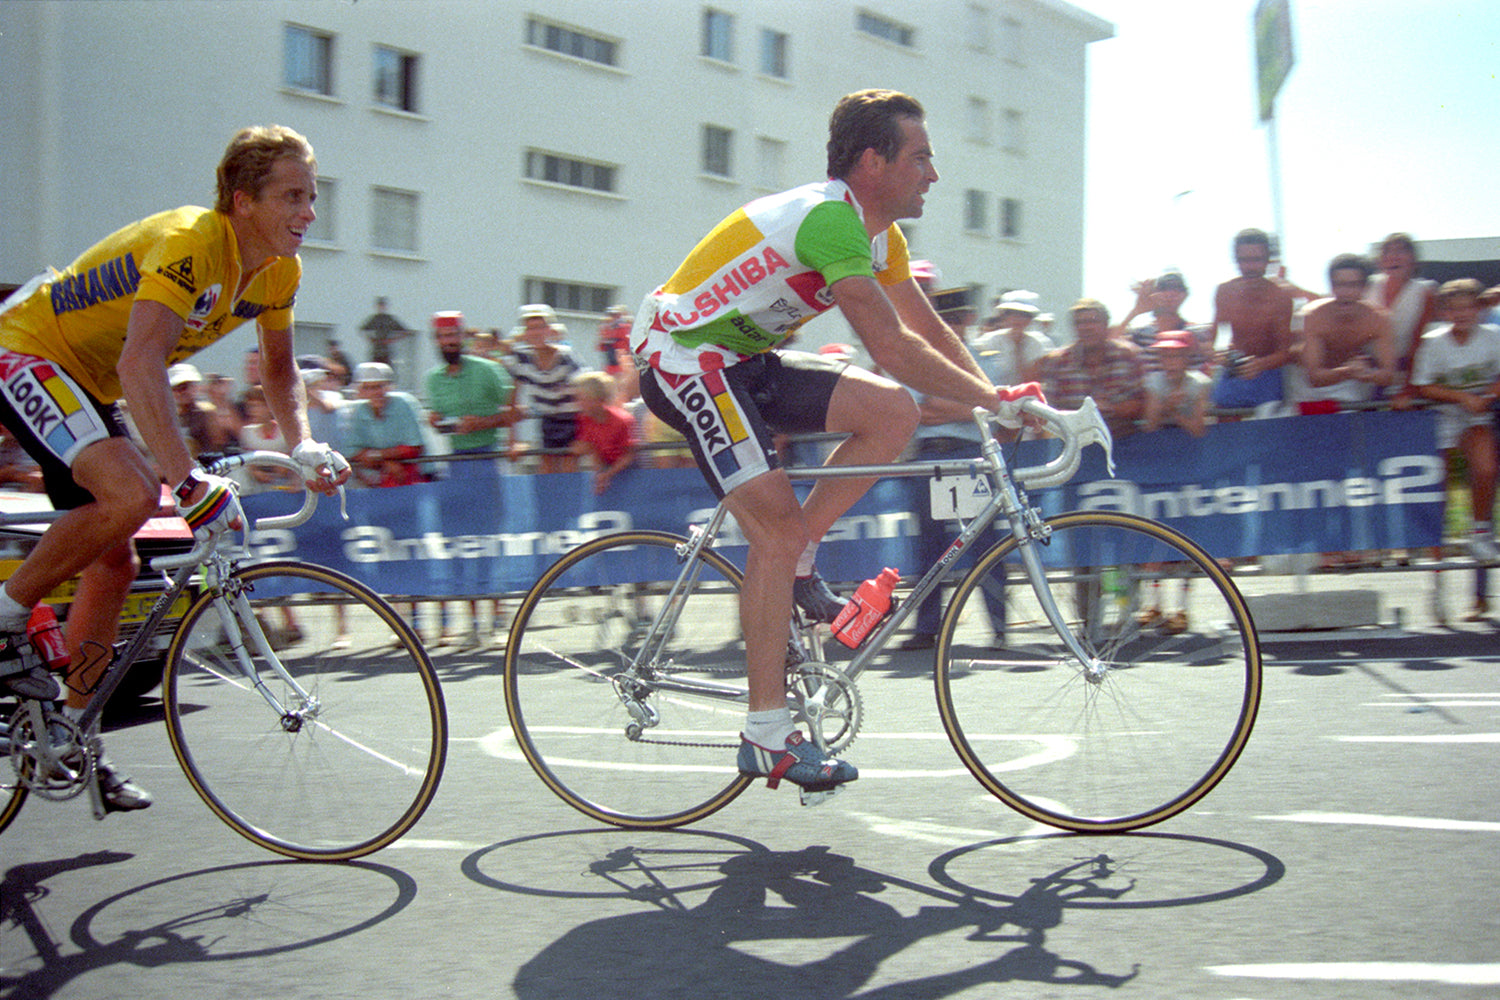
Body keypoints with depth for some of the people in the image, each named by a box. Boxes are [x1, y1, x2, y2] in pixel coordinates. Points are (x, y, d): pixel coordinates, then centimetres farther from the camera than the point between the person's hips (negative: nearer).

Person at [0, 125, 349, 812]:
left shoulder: (278, 272, -4)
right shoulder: (190, 241, -30)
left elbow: (278, 368, 11)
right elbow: (140, 364, -41)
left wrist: (302, 446, -7)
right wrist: (190, 482, -48)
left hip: (89, 385, 9)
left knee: (115, 563, 6)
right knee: (130, 494, -32)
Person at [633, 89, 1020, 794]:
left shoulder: (877, 232, 7)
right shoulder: (828, 217, -24)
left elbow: (930, 329, 10)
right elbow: (891, 347, -30)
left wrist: (991, 397, -3)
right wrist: (993, 400, -23)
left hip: (744, 361, 9)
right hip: (682, 359, -9)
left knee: (894, 413, -6)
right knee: (777, 524, -18)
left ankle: (796, 567, 4)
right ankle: (767, 736, -11)